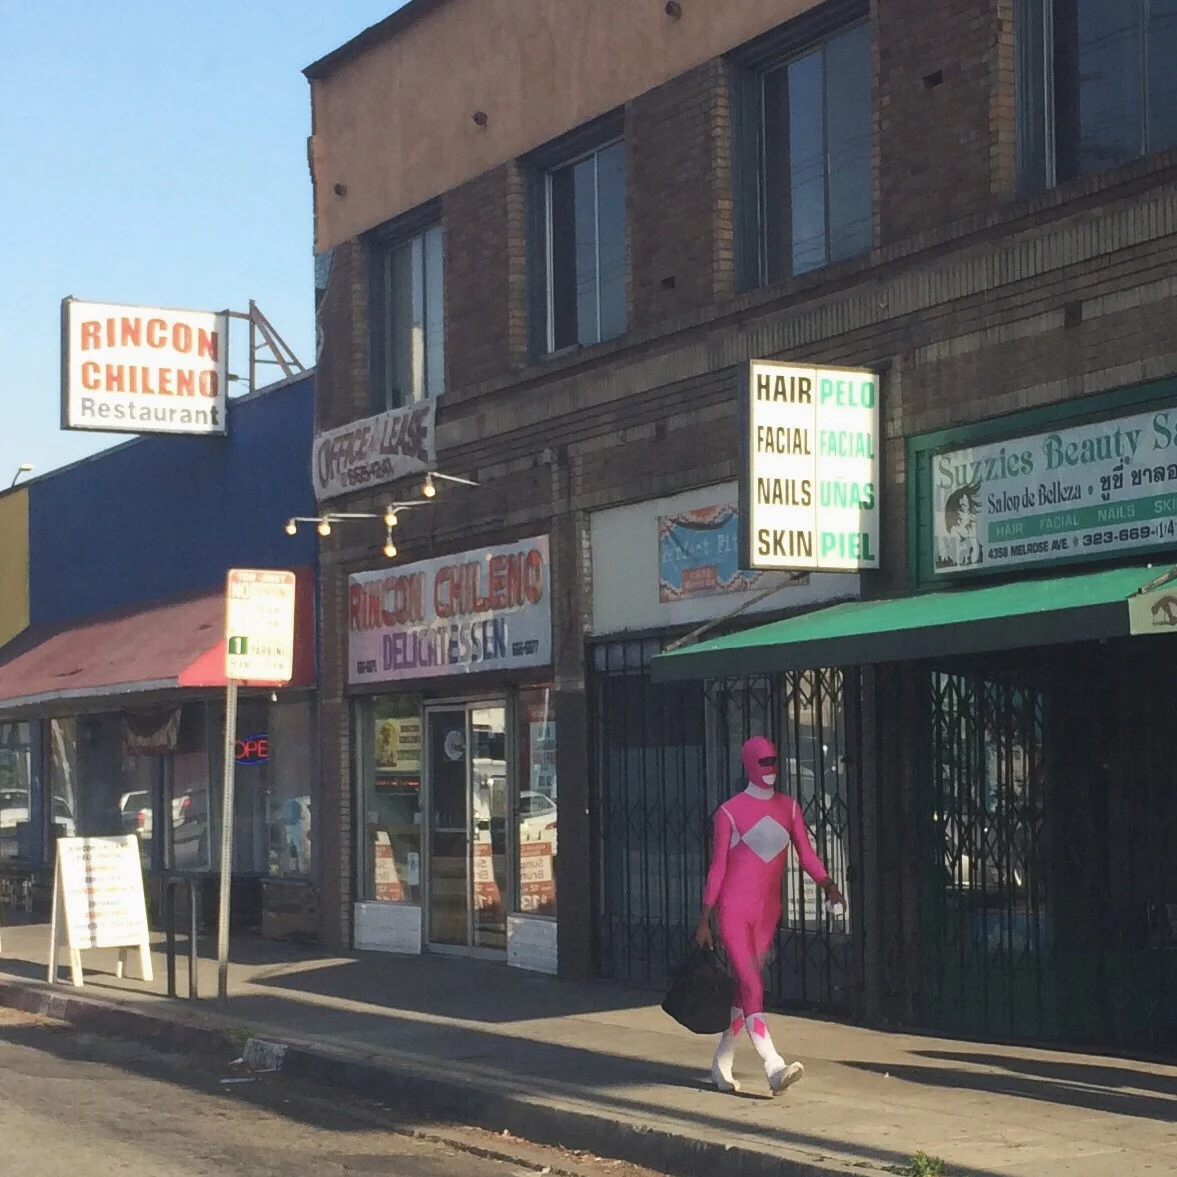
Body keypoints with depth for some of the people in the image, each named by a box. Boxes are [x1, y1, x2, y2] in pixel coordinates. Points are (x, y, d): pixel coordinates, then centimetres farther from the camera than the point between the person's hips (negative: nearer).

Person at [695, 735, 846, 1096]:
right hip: (734, 910, -5)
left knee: (745, 988, 11)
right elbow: (717, 867, -3)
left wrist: (827, 884, -17)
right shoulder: (730, 812, -4)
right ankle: (774, 1068, -25)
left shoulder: (788, 807, 9)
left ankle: (721, 1063, 24)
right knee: (752, 986, -15)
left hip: (767, 911, 5)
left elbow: (806, 853, 2)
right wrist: (704, 921, -3)